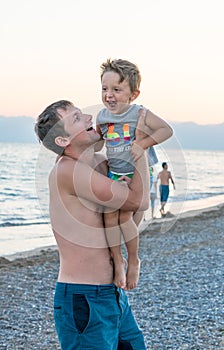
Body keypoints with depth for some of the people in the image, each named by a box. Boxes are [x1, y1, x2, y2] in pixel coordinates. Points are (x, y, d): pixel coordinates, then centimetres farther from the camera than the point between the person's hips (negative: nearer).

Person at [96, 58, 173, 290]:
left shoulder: (140, 114, -11)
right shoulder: (102, 117, 4)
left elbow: (167, 130, -15)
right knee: (109, 214, -9)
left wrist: (144, 143, -23)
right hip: (114, 174, 5)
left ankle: (134, 260, 8)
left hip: (138, 174, -4)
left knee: (125, 216, -13)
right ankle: (117, 261, 6)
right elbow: (98, 140, 22)